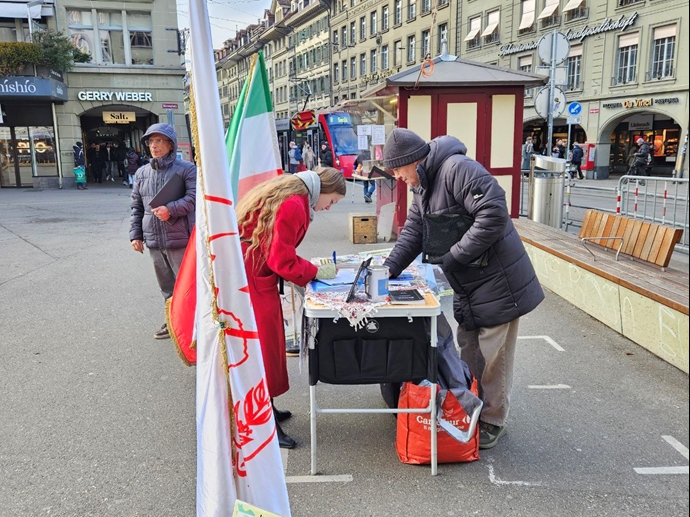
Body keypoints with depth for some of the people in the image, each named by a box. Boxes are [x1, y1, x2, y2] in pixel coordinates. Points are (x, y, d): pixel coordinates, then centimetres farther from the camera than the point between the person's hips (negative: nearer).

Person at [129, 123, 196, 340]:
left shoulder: (186, 169, -5)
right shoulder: (142, 173, 12)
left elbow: (193, 197, -14)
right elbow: (136, 207, 15)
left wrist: (171, 209, -26)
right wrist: (135, 234, 10)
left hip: (179, 240, -6)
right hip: (154, 241, 6)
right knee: (166, 286, 16)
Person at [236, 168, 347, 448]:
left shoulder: (288, 194, 13)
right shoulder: (293, 205, -20)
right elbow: (281, 259, -20)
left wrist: (307, 268, 9)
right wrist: (314, 272, -8)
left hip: (255, 277, 11)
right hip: (250, 280, -11)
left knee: (267, 340, 18)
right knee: (263, 343, -3)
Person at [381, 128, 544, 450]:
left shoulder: (457, 169, -21)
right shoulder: (422, 188, 11)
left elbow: (494, 213, -29)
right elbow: (413, 231, 12)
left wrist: (453, 257, -23)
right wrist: (390, 267, -2)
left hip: (497, 282, -9)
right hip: (467, 287, 9)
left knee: (492, 357, 4)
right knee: (468, 351, 18)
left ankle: (492, 422, 21)